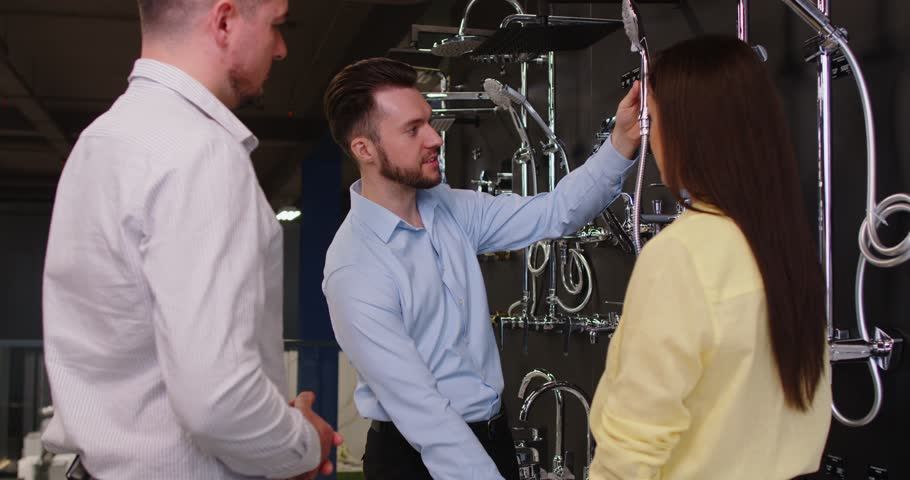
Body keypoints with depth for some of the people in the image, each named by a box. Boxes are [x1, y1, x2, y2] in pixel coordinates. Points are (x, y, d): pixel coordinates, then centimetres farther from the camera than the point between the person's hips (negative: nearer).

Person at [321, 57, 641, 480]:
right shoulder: (356, 269, -23)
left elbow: (555, 214, -2)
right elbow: (419, 409, -25)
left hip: (494, 433, 7)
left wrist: (622, 143, -15)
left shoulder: (451, 209, -1)